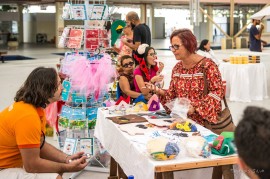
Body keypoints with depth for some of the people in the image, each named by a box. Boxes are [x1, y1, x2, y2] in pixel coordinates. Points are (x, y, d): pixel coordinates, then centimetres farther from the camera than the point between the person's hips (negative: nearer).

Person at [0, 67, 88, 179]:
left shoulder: (36, 108, 3)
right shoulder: (28, 116, -27)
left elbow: (40, 145, 8)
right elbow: (32, 165, -24)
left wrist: (66, 159, -4)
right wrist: (67, 168, -14)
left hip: (12, 163, 10)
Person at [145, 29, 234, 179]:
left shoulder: (207, 65, -16)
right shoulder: (177, 68, 4)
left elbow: (218, 91, -19)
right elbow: (173, 94, 8)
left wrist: (196, 107, -26)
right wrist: (159, 91, -12)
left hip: (209, 120, -6)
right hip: (187, 121, 6)